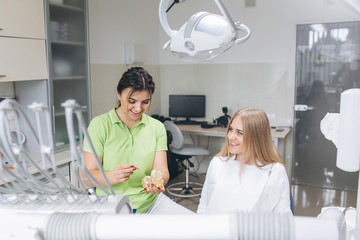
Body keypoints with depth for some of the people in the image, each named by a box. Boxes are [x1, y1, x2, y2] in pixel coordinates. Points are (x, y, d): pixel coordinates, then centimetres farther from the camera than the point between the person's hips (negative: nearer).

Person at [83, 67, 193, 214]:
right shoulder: (99, 125, -3)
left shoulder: (157, 127, 7)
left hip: (152, 203, 3)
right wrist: (112, 177, -29)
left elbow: (161, 169, -1)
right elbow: (88, 176, -7)